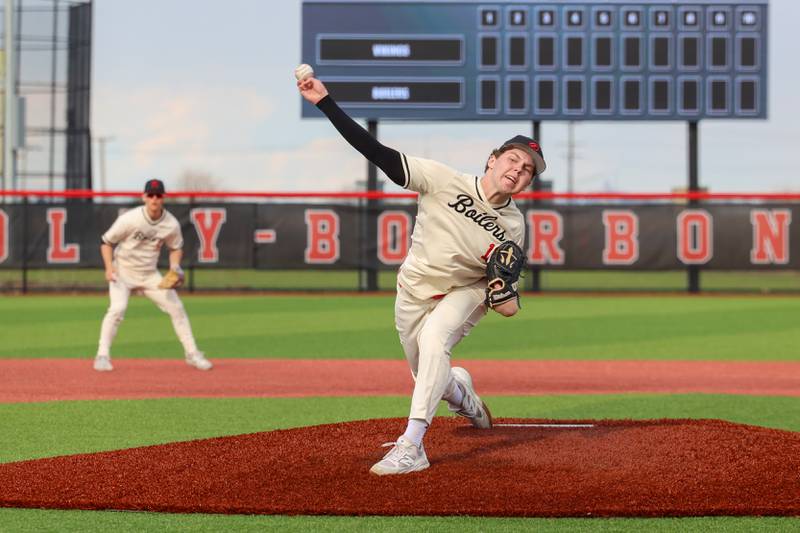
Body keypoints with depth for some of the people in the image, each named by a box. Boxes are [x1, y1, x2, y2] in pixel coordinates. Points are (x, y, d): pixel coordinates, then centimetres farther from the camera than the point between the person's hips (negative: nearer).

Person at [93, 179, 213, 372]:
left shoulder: (172, 224, -11)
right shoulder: (130, 219, -21)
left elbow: (176, 248, 9)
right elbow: (106, 242, -11)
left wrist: (174, 266, -10)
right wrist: (109, 267, -23)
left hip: (150, 274, 4)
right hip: (123, 271, -4)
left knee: (176, 308, 1)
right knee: (118, 308, -25)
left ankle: (192, 354, 14)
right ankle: (102, 355, -15)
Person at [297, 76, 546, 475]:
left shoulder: (514, 226, -11)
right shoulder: (445, 180, -20)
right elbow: (378, 153, -26)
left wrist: (508, 299, -25)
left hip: (465, 294, -1)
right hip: (414, 291, 1)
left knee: (434, 340, -33)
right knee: (431, 380, 11)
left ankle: (411, 447, -38)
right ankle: (461, 391, 52)